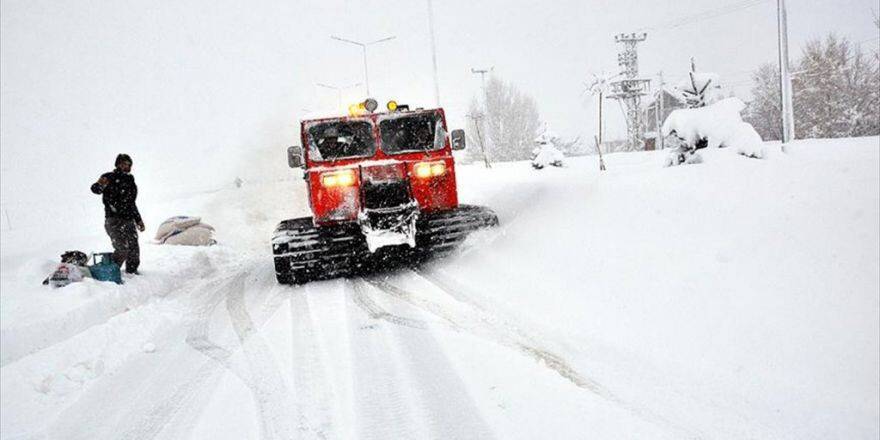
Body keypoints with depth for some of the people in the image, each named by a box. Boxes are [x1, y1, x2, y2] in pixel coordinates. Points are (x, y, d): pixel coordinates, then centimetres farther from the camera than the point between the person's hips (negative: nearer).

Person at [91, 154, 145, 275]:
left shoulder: (130, 181, 20)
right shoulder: (110, 178, -2)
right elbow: (95, 189, -16)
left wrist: (138, 220, 28)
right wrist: (100, 185, -39)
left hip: (129, 221, 7)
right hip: (114, 220, -7)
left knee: (134, 250, 8)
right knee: (122, 249, -19)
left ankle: (131, 272, 25)